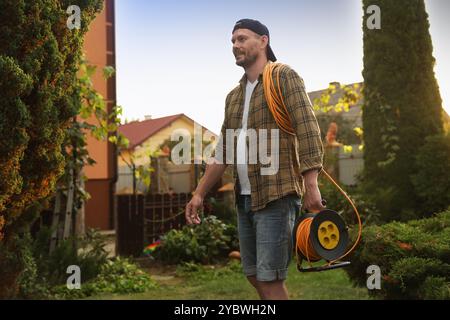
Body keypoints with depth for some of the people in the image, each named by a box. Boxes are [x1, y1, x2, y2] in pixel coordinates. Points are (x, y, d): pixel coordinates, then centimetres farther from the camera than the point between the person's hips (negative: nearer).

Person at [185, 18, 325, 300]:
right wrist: (199, 194, 16)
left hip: (276, 196, -7)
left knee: (269, 278, -8)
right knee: (253, 274, 12)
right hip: (245, 199, 8)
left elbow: (308, 130, -13)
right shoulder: (234, 97, 18)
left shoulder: (284, 78, -2)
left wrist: (311, 185, -22)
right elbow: (223, 152, 20)